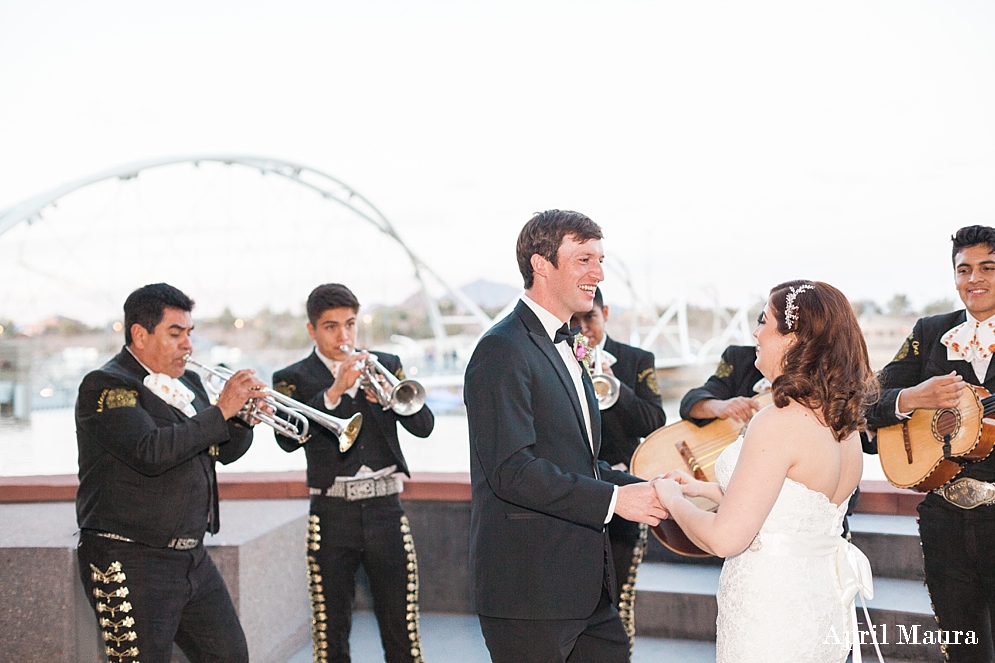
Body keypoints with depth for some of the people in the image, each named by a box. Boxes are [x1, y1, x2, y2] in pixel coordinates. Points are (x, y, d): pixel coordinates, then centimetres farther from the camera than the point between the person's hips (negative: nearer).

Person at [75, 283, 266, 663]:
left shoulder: (187, 384, 13)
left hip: (193, 558, 8)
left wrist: (244, 416, -5)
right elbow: (150, 452, -27)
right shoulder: (105, 385, -12)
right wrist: (220, 410, -21)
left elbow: (225, 451, 16)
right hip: (131, 562, -8)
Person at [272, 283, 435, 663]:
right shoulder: (293, 379, 4)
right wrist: (334, 391, -22)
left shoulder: (386, 365, 11)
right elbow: (288, 439, -14)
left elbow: (423, 426, 1)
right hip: (332, 515, -1)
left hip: (385, 509, 2)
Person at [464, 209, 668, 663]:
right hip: (529, 589, -9)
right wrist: (613, 499, -22)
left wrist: (644, 491, 5)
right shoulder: (504, 350, -14)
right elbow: (512, 469, -23)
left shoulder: (563, 349, 17)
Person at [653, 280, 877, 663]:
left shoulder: (779, 423, -23)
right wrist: (709, 489, 14)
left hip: (769, 618, -8)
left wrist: (673, 499, -6)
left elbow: (725, 538, -24)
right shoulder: (844, 421, 3)